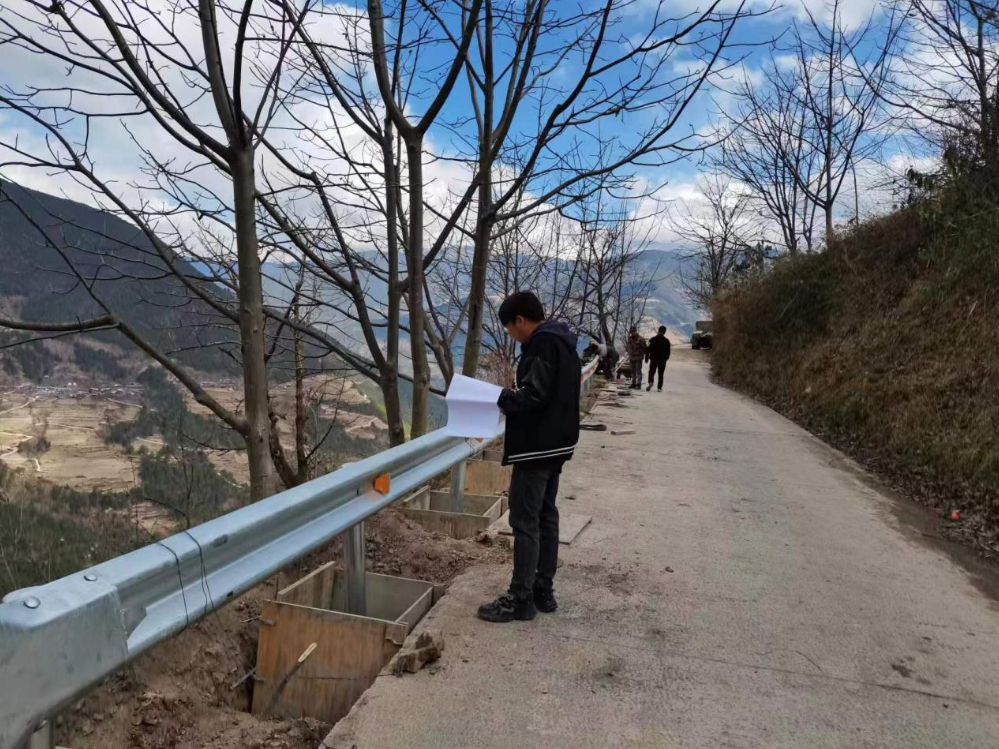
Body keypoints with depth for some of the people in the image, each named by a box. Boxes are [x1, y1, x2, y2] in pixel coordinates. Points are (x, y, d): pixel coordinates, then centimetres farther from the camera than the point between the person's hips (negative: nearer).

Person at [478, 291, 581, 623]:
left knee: (525, 522, -3)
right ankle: (543, 590, 24)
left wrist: (500, 397, -12)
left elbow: (534, 395, -24)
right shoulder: (561, 342, 15)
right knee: (546, 516, 15)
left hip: (537, 446, -10)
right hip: (555, 443, 11)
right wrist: (509, 397, 10)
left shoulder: (543, 344, -16)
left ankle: (520, 599, 5)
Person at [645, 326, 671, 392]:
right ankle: (660, 388, 5)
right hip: (662, 360, 1)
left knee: (651, 372, 8)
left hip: (654, 359, -1)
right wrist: (666, 358, 17)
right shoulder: (666, 341, -2)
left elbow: (649, 349, -4)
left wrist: (646, 358, 4)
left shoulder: (653, 340, -5)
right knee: (661, 374, 7)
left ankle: (650, 382, -18)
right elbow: (668, 351, 2)